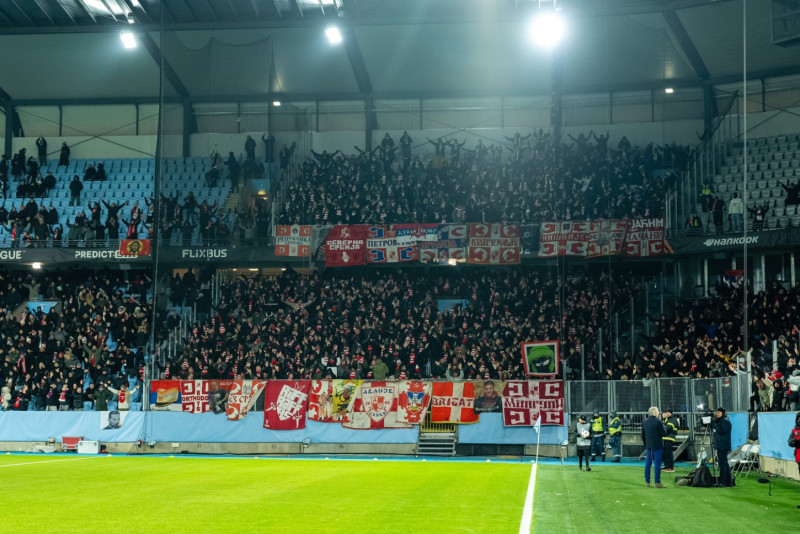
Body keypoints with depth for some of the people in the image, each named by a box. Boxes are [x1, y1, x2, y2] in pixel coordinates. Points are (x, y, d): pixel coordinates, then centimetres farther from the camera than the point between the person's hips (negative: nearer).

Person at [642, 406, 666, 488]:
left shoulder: (644, 422, 8)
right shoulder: (658, 421, -12)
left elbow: (643, 436, 13)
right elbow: (664, 434, -11)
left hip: (648, 446, 6)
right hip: (657, 446, -6)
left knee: (648, 463, 11)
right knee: (657, 464, -4)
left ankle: (647, 482, 14)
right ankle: (657, 482, -6)